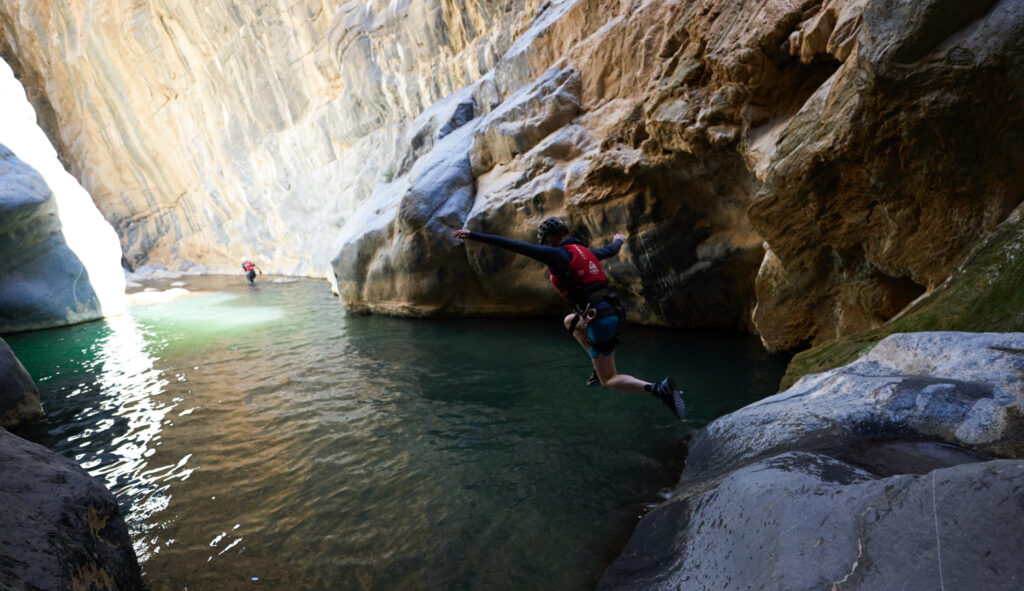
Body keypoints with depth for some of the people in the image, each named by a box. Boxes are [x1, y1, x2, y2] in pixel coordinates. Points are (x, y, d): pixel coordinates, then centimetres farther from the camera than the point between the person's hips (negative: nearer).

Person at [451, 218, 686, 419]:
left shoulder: (557, 254, -6)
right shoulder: (585, 251, 16)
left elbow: (514, 245, -12)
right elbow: (611, 250, 37)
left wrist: (474, 236, -11)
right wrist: (619, 239, 61)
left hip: (599, 318, -8)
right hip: (615, 310, 8)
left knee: (610, 381, 5)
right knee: (569, 321, 33)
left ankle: (659, 389, -16)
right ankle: (600, 368, 27)